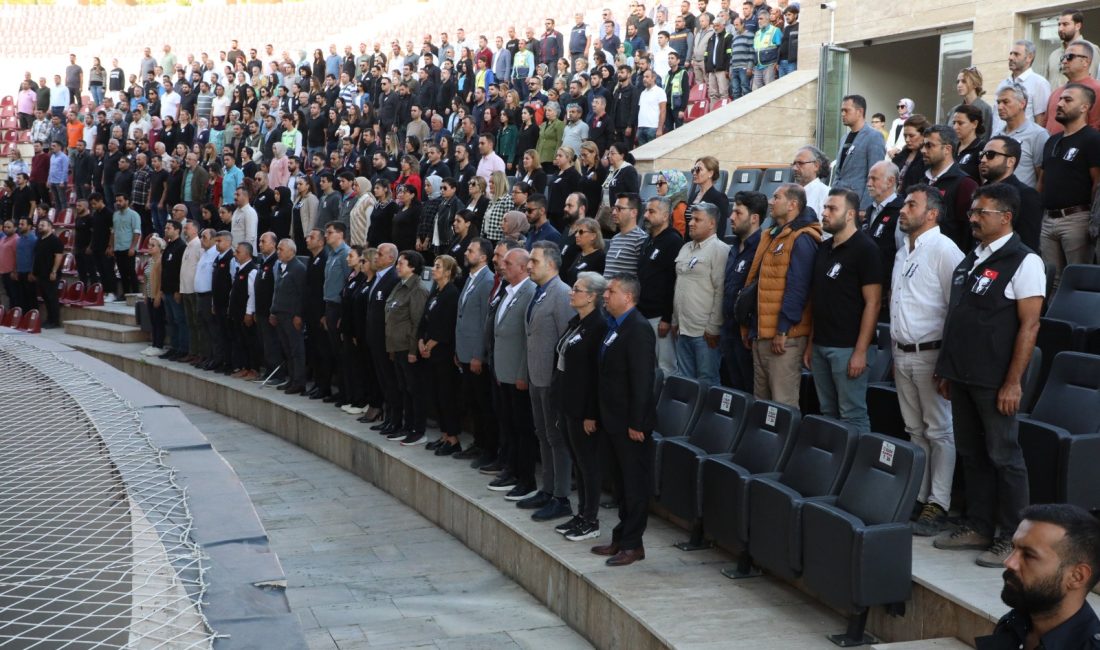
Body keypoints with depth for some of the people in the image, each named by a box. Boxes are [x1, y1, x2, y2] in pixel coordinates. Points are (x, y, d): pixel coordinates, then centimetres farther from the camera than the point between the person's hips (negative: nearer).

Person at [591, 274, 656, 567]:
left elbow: (642, 379, -22)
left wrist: (636, 423, -22)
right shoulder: (614, 326, 11)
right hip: (614, 419, 10)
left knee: (635, 482, 1)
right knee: (623, 480, 17)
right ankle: (622, 537, 26)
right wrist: (601, 415, 15)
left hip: (630, 422, -10)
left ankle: (633, 544, 8)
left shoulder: (638, 329, -18)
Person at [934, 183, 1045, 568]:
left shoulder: (1023, 261, -10)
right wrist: (948, 370, 15)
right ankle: (978, 528, 25)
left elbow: (1029, 325, -14)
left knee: (1003, 457, 1)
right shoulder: (971, 259, 13)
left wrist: (1013, 382, -18)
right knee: (971, 454, 14)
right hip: (963, 376, 8)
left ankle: (1010, 538, 10)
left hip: (994, 381, -8)